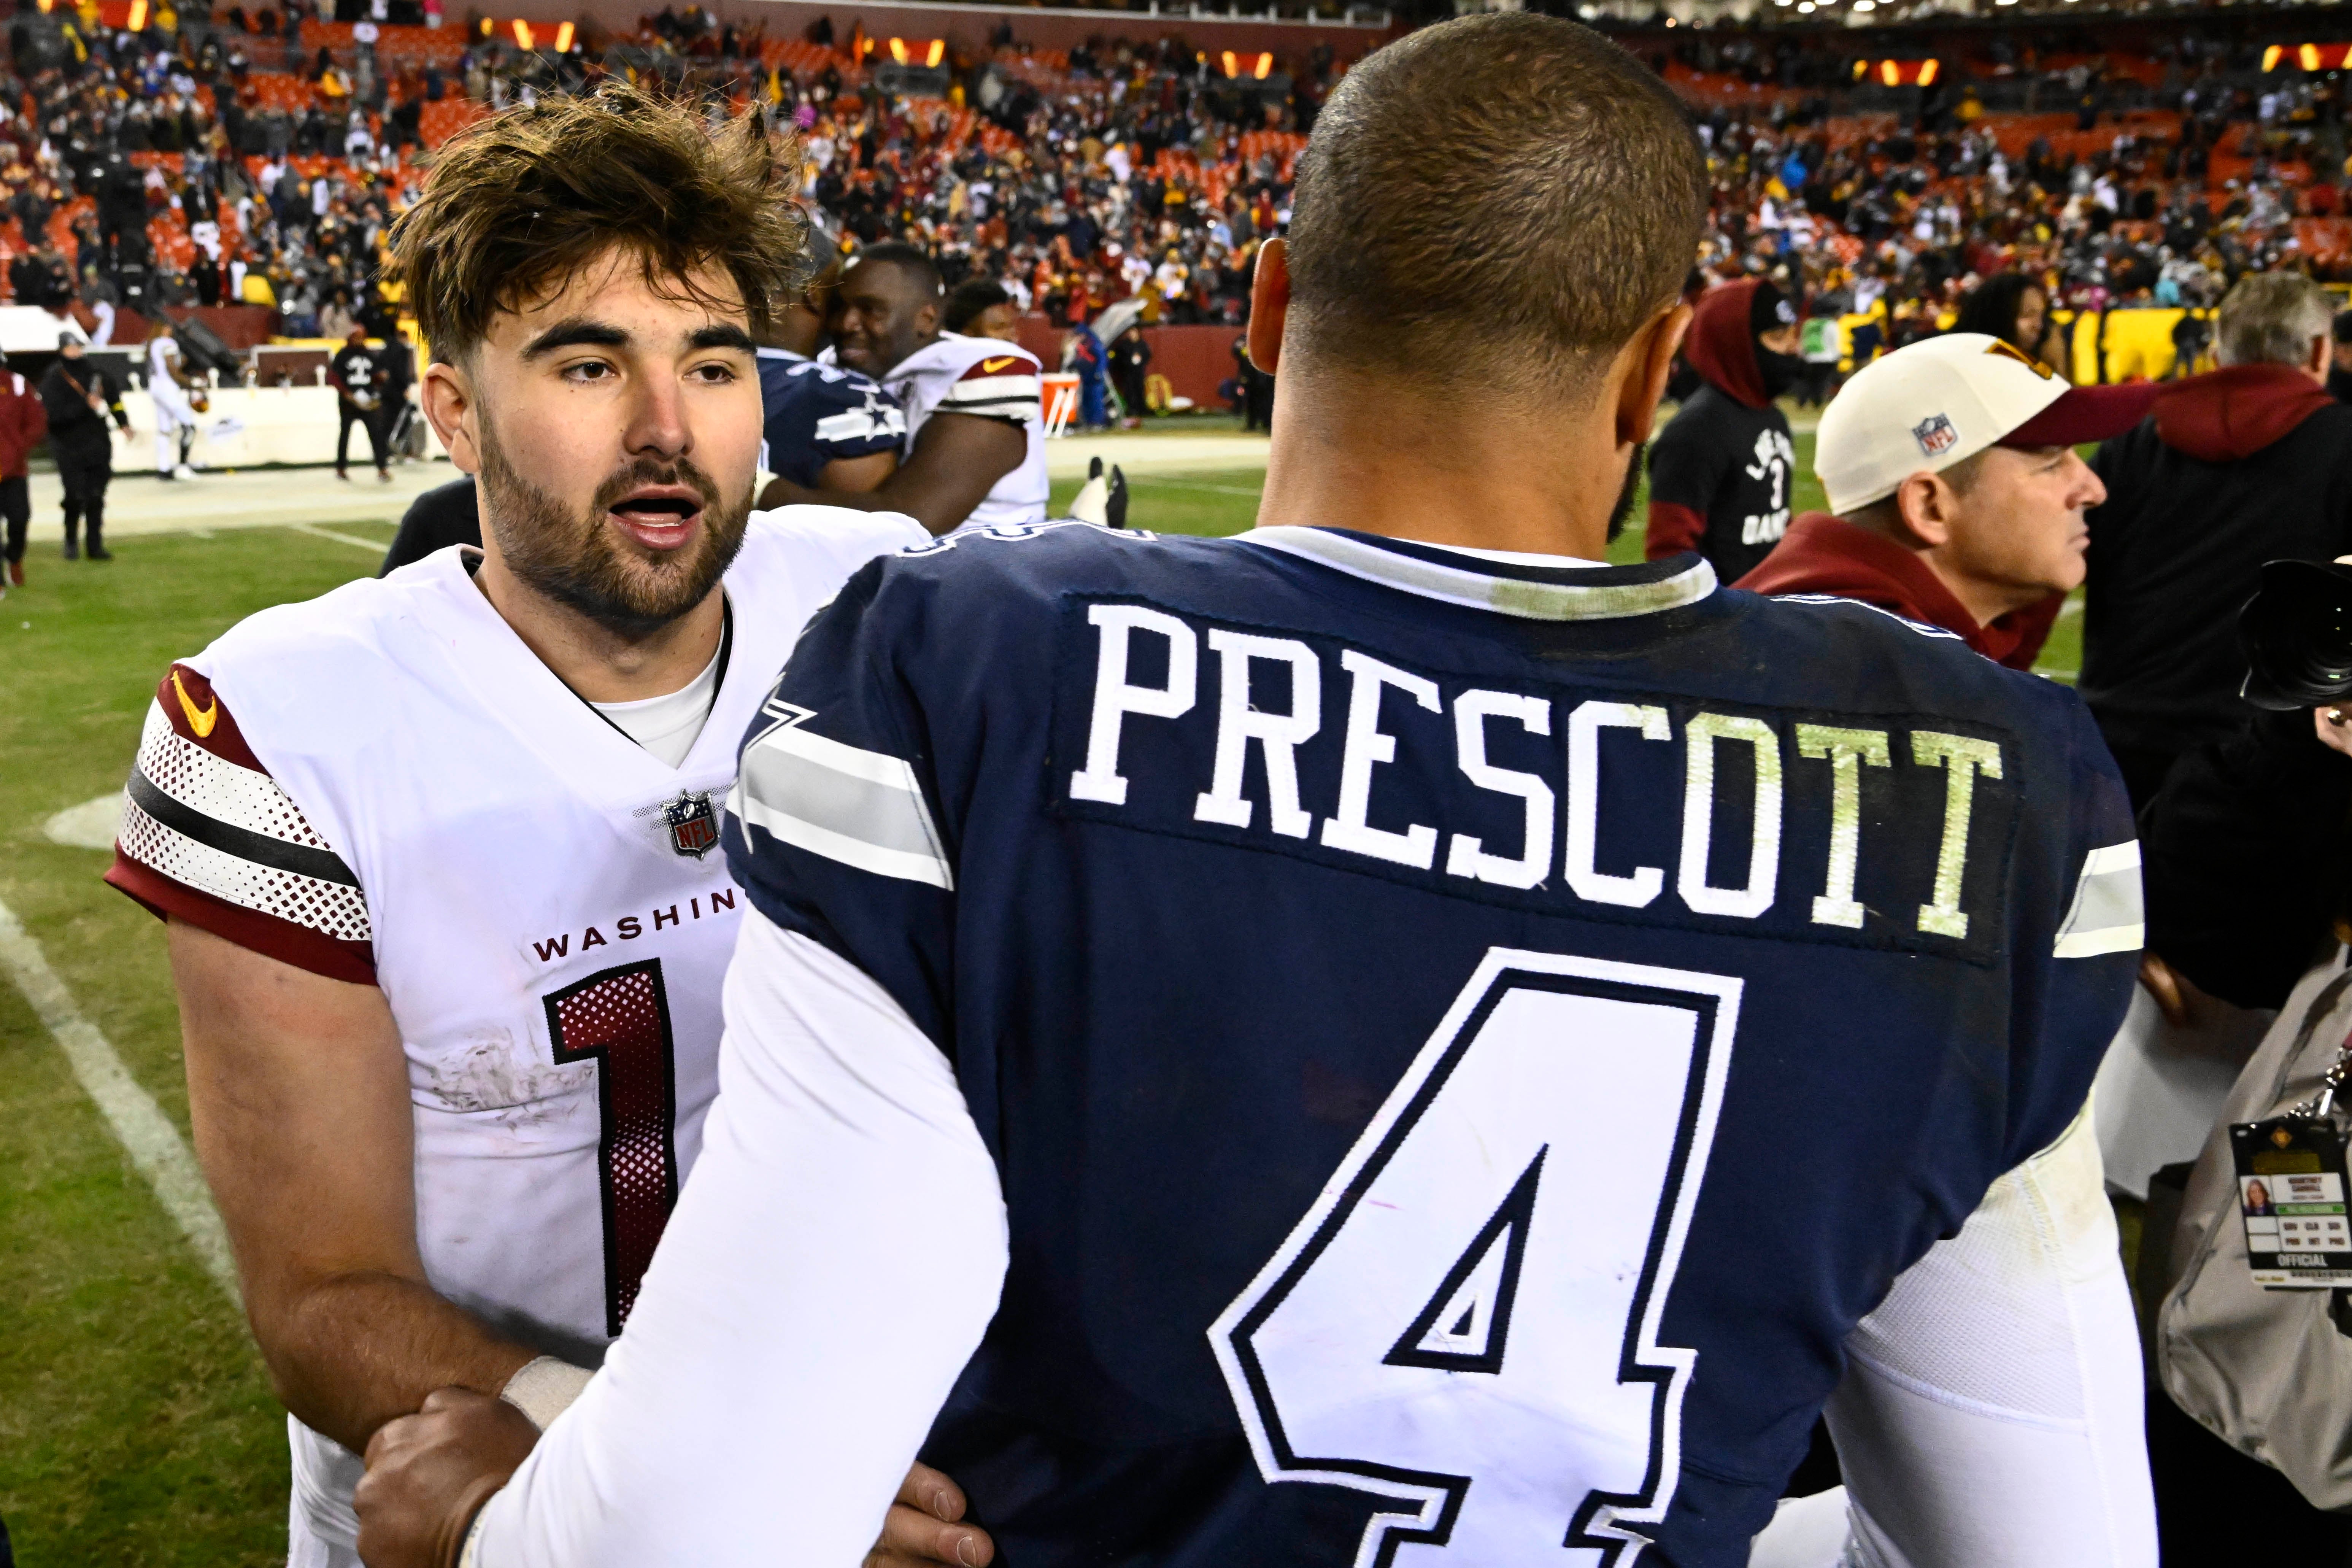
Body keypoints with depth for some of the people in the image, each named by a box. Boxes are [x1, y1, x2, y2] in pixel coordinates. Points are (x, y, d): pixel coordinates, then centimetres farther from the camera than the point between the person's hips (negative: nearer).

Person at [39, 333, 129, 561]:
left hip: (98, 442, 4)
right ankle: (71, 540, 15)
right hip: (69, 446, -4)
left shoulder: (96, 371, 7)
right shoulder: (52, 378, -8)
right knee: (76, 497, -7)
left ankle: (96, 546, 11)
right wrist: (86, 405, -23)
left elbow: (113, 396, 23)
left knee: (96, 498, 5)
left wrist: (123, 423, 17)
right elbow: (55, 414, -18)